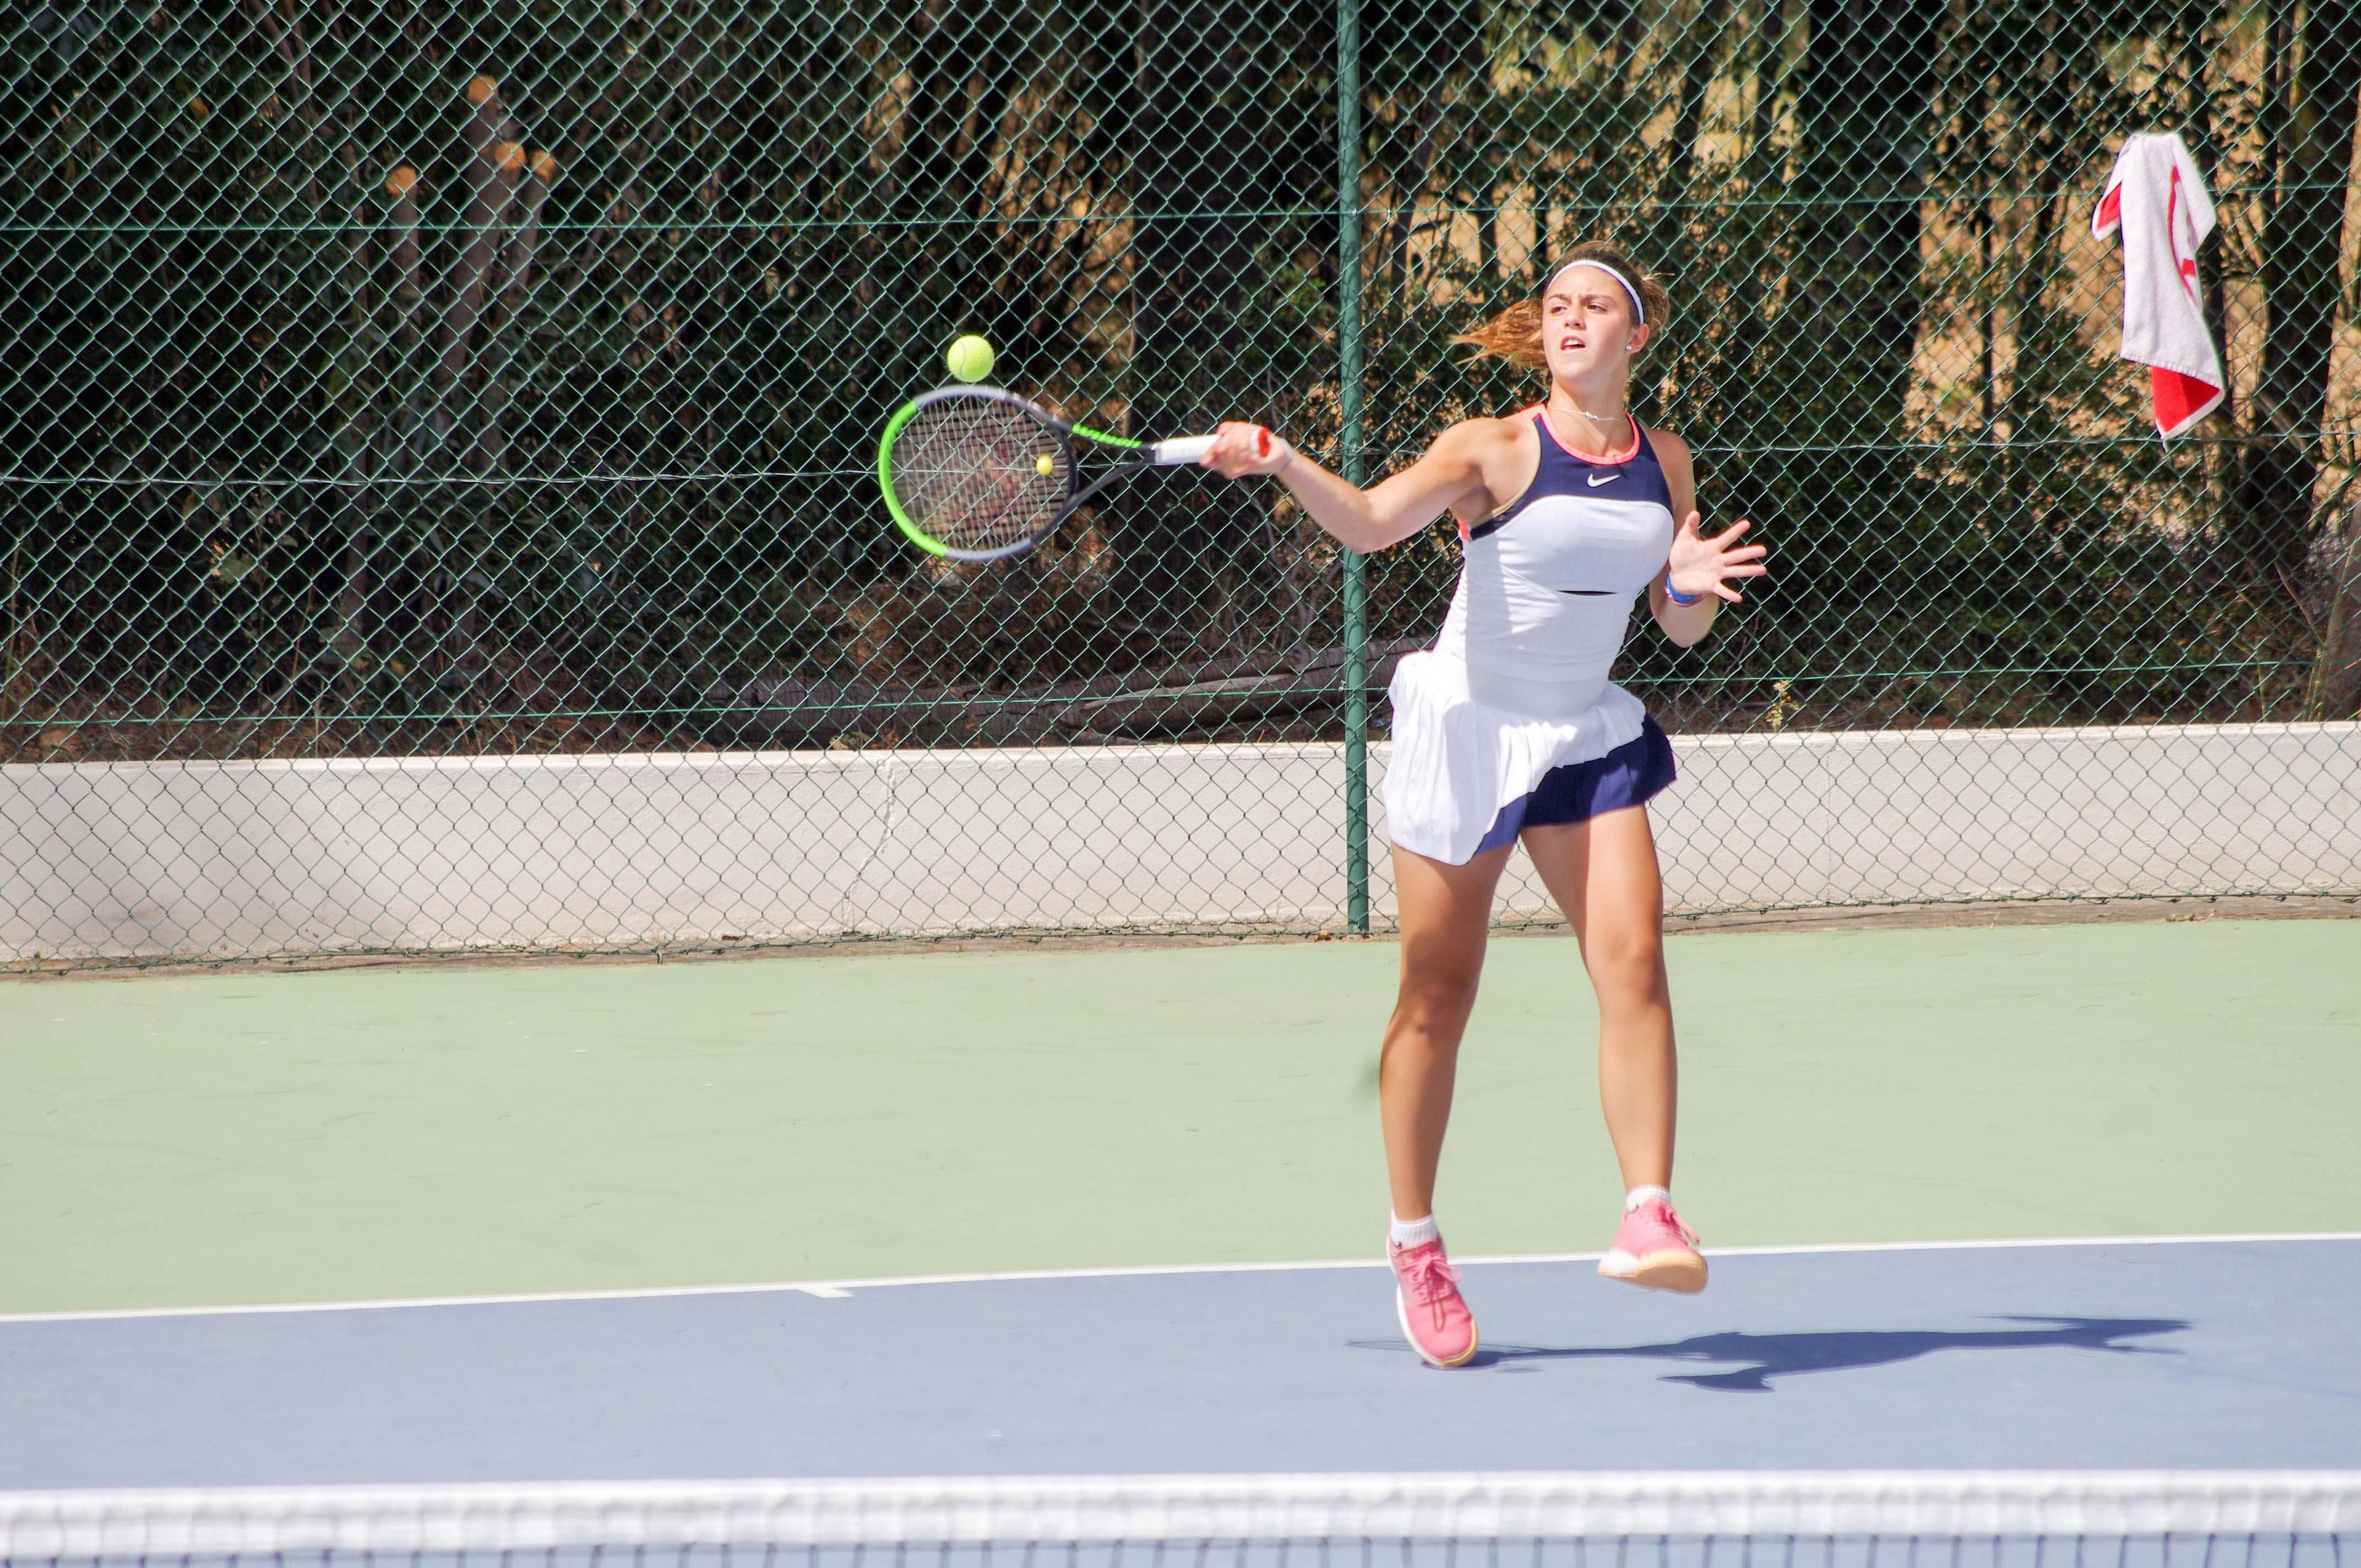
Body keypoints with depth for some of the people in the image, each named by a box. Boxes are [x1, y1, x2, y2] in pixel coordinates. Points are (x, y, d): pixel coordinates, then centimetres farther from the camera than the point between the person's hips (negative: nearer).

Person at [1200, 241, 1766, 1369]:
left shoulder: (1665, 462, 5)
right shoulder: (1495, 450, -10)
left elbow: (1681, 628, 12)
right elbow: (1371, 523, -24)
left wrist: (1692, 585, -10)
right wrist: (1277, 461, -39)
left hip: (1585, 737, 4)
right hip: (1466, 728, -4)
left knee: (1632, 962, -16)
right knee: (1438, 996, 1)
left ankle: (1650, 1217, -19)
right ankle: (1415, 1246, 15)